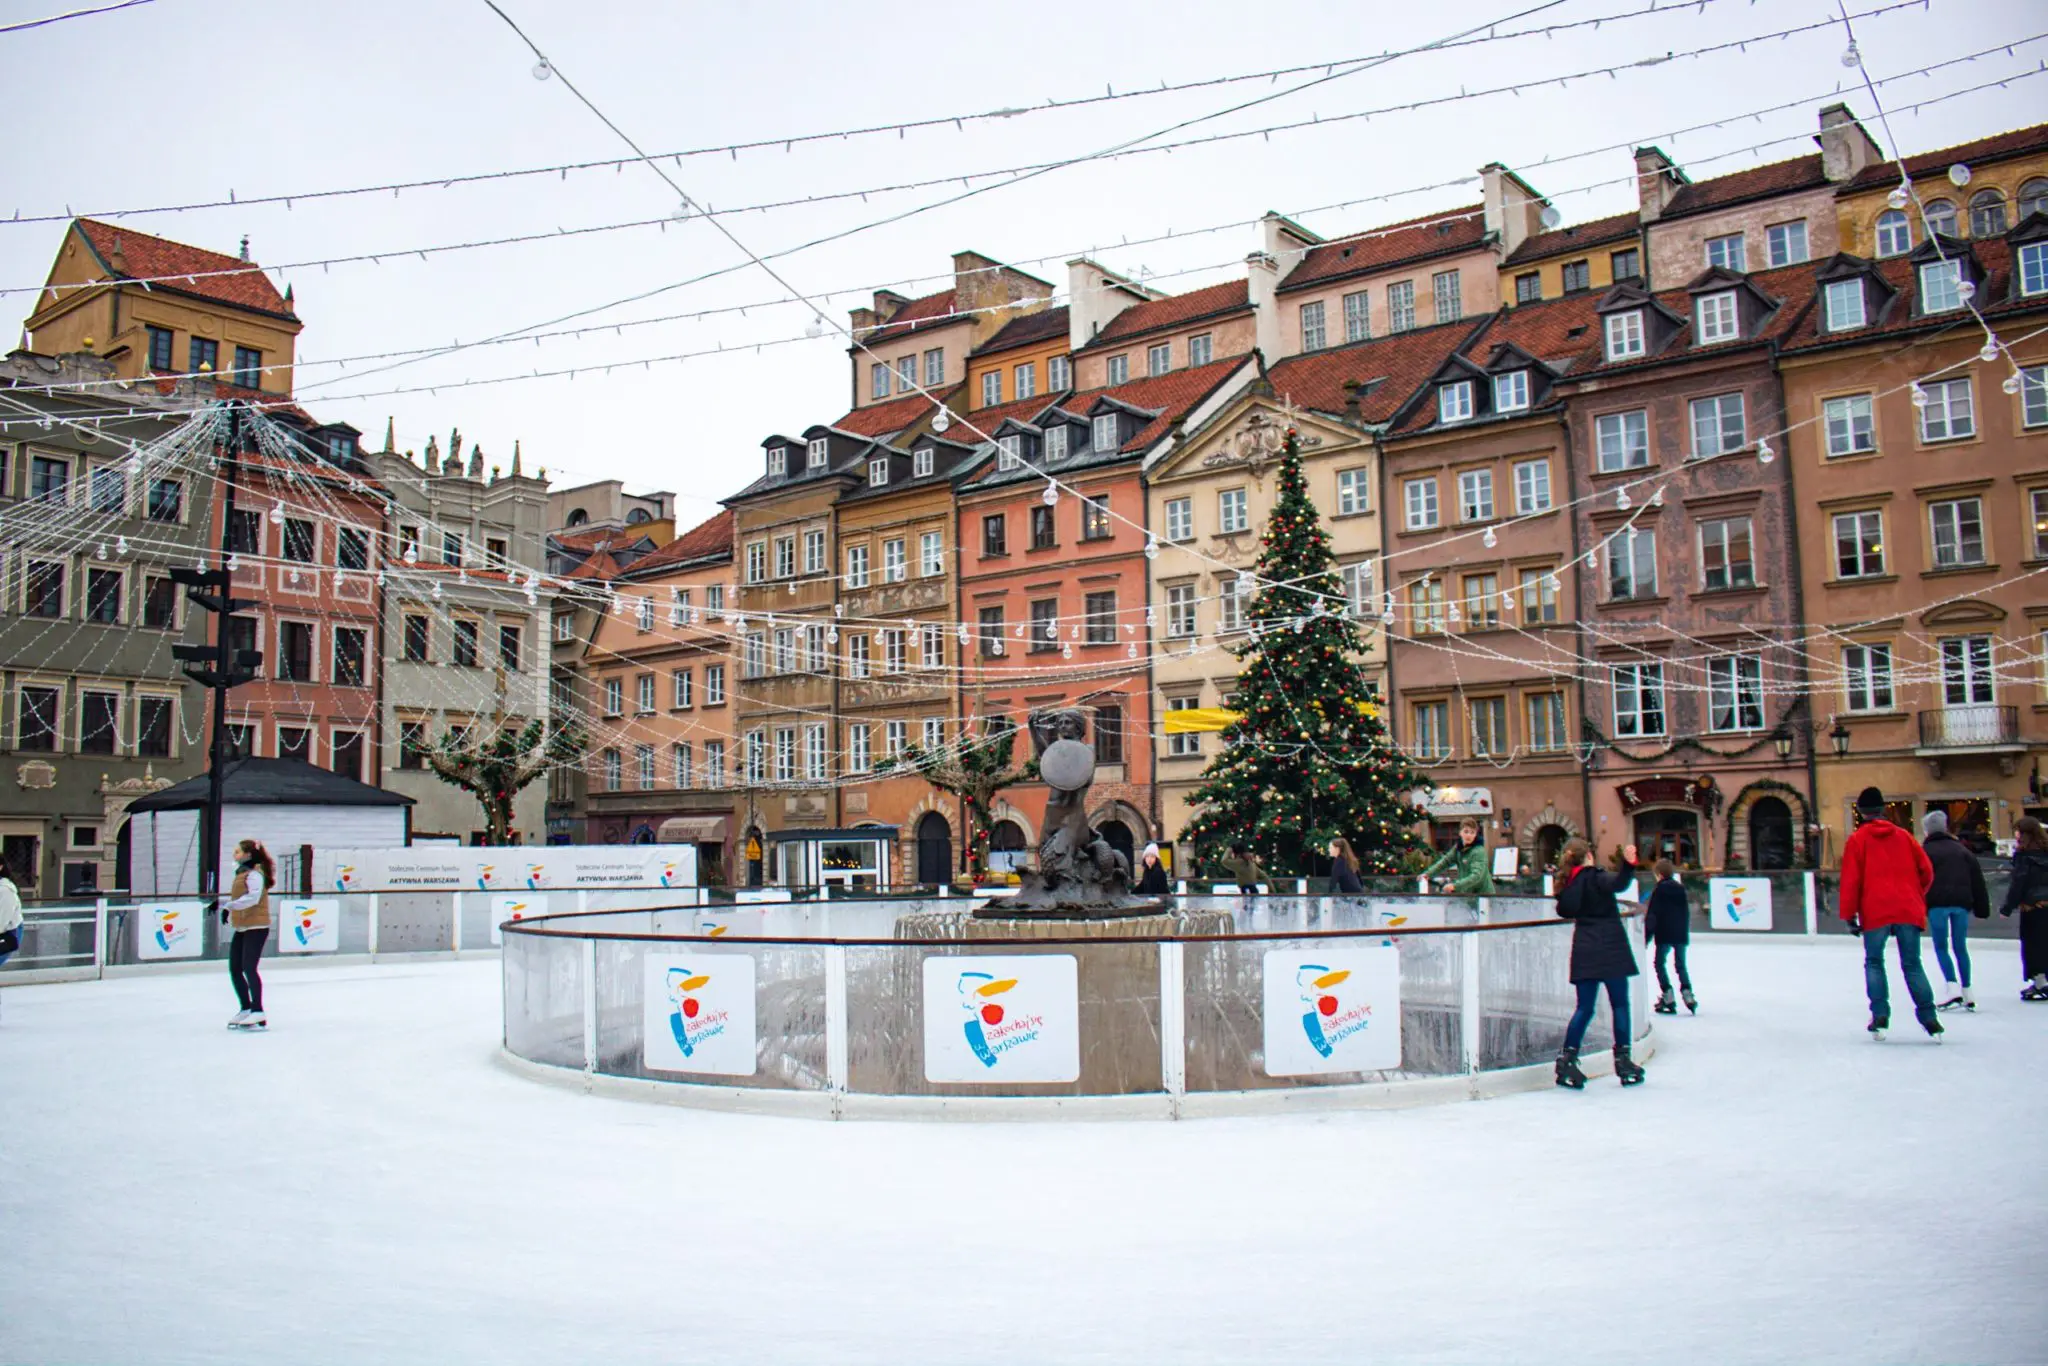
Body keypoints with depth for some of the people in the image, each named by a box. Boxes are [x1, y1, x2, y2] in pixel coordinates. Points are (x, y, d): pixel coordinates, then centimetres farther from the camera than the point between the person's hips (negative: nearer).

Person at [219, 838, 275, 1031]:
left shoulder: (254, 875, -13)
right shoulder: (241, 874, 17)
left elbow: (253, 897, -27)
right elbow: (238, 898, 16)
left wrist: (228, 905, -28)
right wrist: (227, 909, 0)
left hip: (256, 927, -10)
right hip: (242, 928, 10)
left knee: (249, 968, -12)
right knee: (234, 969, 12)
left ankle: (257, 1012, -10)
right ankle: (246, 1009, 22)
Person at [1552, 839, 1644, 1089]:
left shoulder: (1569, 885, 6)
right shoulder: (1598, 879, -10)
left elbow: (1565, 911, 14)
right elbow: (1619, 883, -30)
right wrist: (1628, 864, -46)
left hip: (1585, 949, 5)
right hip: (1610, 947, -5)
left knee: (1585, 1007, 8)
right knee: (1620, 1004, 5)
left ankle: (1567, 1059, 0)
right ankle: (1623, 1060, 7)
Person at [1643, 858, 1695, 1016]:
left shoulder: (1659, 890, -8)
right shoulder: (1681, 888, 9)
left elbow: (1652, 915, -11)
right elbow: (1686, 912, 13)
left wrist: (1647, 936, -8)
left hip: (1664, 934, -5)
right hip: (1681, 934, 5)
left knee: (1660, 964, 5)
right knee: (1681, 965, 13)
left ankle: (1667, 996, -4)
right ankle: (1687, 993, -1)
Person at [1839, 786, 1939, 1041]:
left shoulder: (1858, 839, 2)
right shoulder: (1903, 836, 12)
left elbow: (1850, 879, -4)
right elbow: (1926, 870, 11)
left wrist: (1849, 914, 0)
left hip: (1875, 912, -3)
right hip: (1908, 911, 3)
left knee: (1874, 962, 9)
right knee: (1912, 965, 8)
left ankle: (1880, 1016, -3)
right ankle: (1928, 1018, -1)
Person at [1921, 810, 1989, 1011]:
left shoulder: (1924, 851, 3)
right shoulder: (1960, 849, 15)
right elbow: (1977, 878, 13)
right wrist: (1981, 908, 16)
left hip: (1937, 904, -4)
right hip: (1961, 903, 4)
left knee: (1941, 947, 2)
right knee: (1961, 947, 11)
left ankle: (1952, 986, -14)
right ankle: (1967, 992, 11)